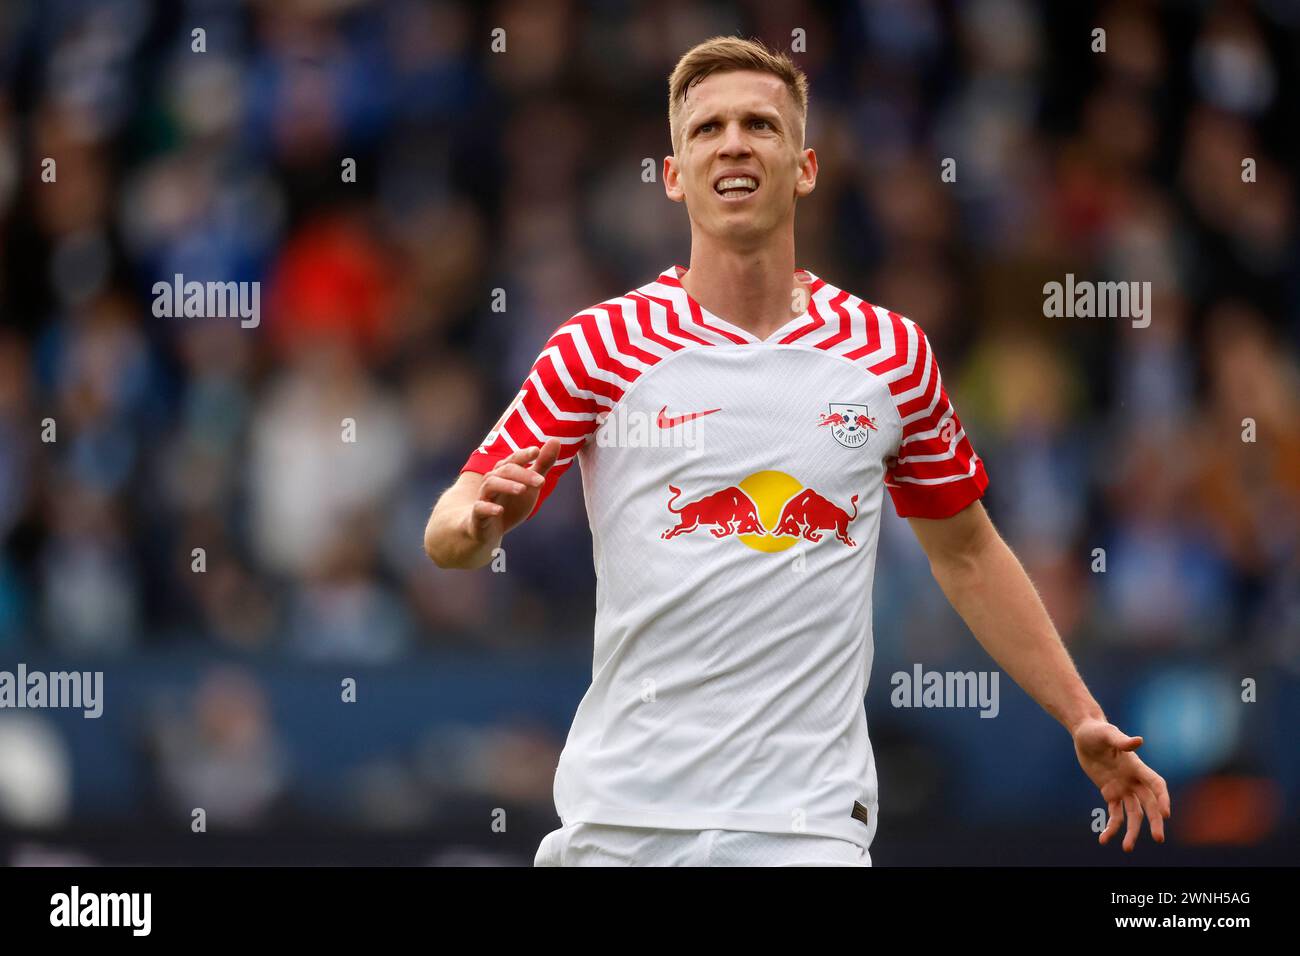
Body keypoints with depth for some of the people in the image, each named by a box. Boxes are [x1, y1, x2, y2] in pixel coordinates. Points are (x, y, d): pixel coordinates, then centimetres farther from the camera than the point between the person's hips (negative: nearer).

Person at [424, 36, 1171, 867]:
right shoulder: (601, 346, 1)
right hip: (623, 820, 0)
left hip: (809, 821, 0)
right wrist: (479, 520, -24)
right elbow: (450, 536, 0)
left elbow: (964, 553, 19)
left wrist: (1082, 719, 16)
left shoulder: (893, 353, 7)